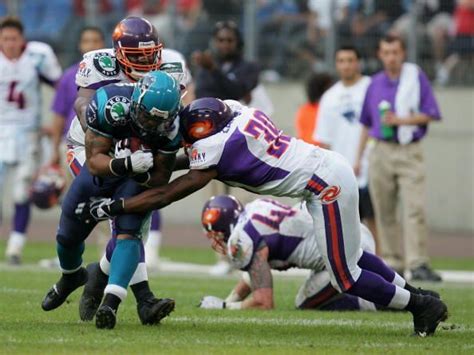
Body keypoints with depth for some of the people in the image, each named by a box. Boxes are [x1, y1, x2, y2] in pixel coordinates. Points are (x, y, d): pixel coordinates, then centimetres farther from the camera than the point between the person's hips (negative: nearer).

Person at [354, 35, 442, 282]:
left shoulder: (416, 77, 2)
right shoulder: (375, 83, 13)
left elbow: (430, 114, -3)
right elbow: (366, 123, 20)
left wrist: (399, 120, -13)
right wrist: (358, 157, 17)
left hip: (409, 152, -4)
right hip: (381, 152, 4)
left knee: (414, 208, -14)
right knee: (384, 212, 2)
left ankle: (418, 264, -19)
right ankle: (392, 262, 9)